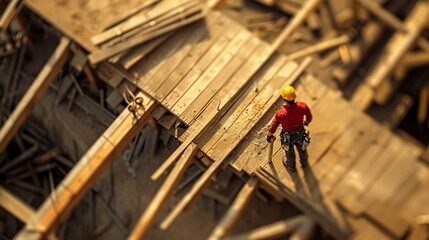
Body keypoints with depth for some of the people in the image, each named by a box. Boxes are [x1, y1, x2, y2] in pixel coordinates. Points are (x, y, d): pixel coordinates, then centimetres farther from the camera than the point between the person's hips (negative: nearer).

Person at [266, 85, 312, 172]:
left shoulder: (280, 113, -37)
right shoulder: (303, 106, -31)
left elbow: (272, 127, -21)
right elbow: (309, 117, -9)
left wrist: (269, 136, 1)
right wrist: (306, 122, 16)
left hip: (288, 137, -2)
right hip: (300, 134, 2)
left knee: (289, 151, 30)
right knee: (302, 148, 34)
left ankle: (291, 166, 60)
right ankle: (304, 162, 65)